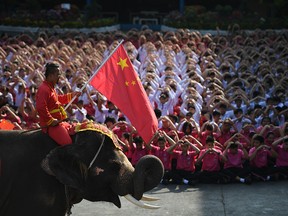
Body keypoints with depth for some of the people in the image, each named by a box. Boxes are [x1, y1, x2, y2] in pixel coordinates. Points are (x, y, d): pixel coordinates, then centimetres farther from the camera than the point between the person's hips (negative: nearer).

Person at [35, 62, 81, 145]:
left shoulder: (51, 88, 16)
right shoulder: (43, 89, -18)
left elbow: (58, 99, 36)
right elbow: (40, 108, -29)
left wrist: (71, 95, 29)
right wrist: (51, 121, -24)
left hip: (59, 122, 11)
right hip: (50, 125, -11)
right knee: (68, 143, -21)